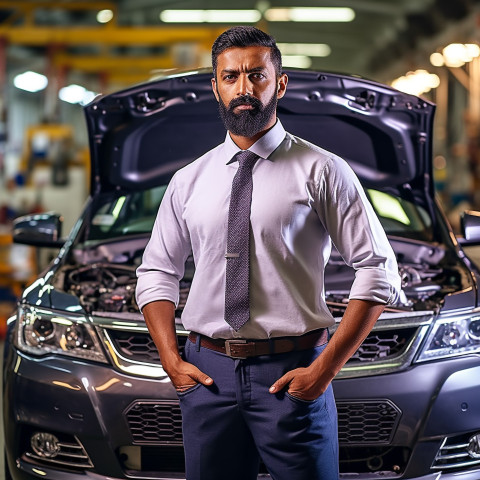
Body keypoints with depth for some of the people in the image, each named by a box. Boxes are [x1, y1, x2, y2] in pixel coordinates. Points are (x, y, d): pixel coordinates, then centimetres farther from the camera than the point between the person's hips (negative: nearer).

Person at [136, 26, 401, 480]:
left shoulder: (321, 172, -1)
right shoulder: (188, 181, 10)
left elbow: (378, 270, -4)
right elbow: (156, 273, 15)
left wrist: (326, 367, -10)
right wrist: (172, 361, 2)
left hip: (292, 373, -3)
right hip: (207, 371, 3)